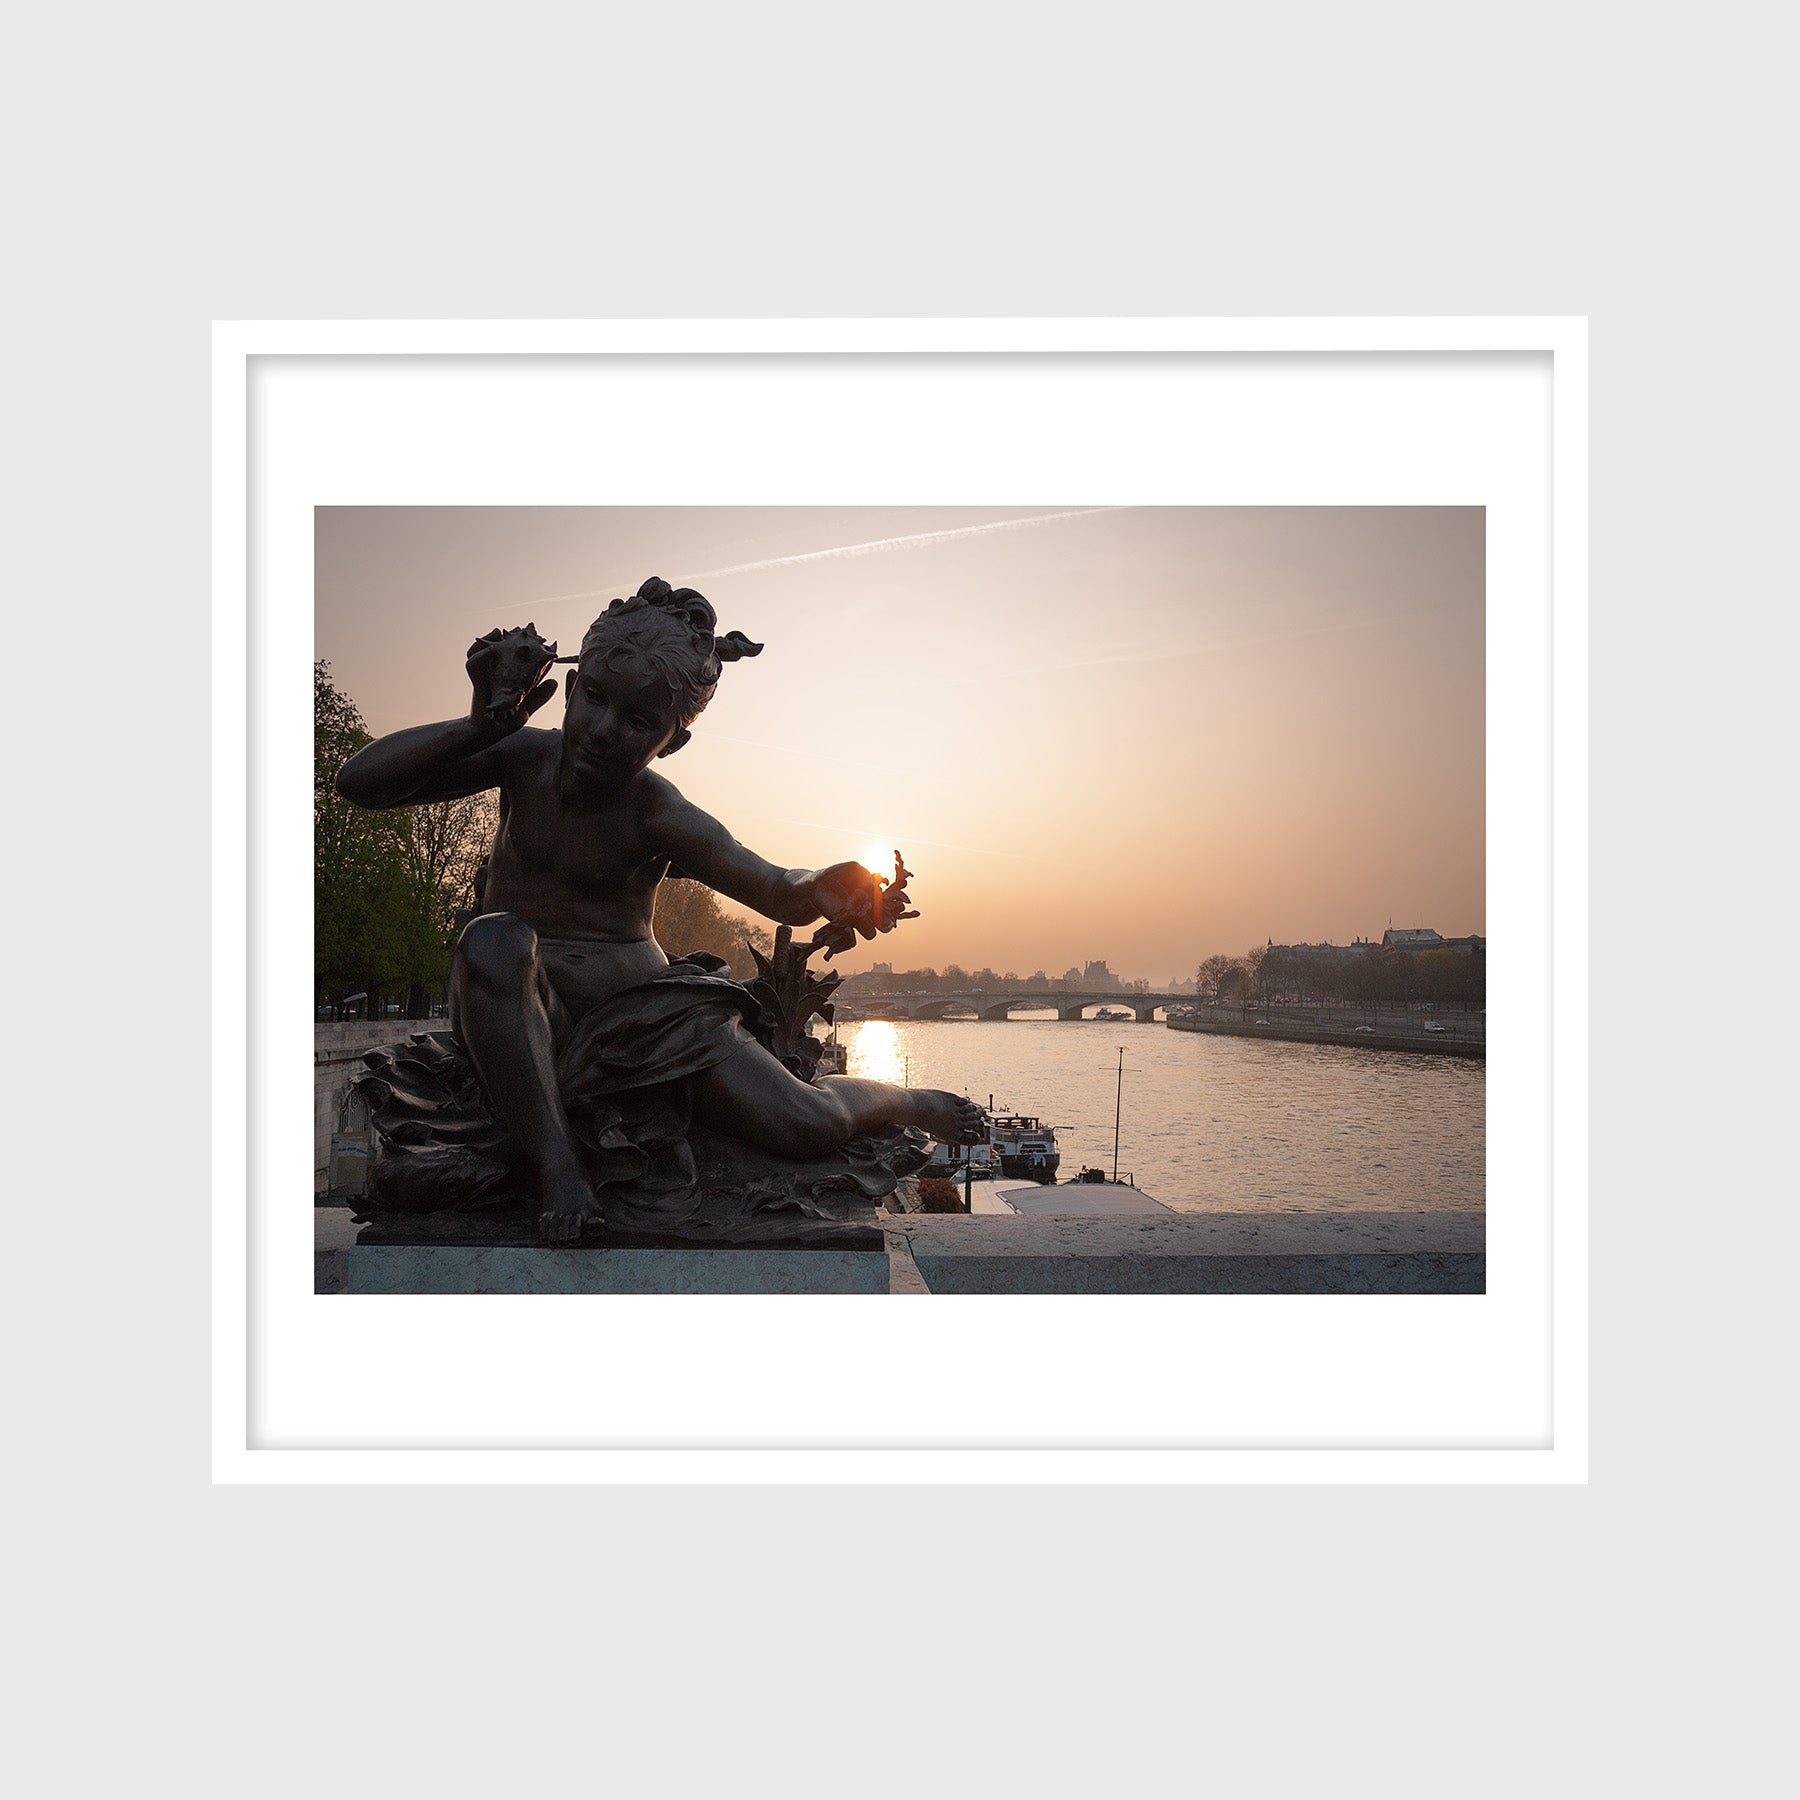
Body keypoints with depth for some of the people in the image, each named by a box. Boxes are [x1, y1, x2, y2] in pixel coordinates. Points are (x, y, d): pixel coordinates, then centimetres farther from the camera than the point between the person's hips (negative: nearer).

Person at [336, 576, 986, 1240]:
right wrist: (483, 722, -23)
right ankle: (555, 1163, -32)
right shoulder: (526, 757, -7)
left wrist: (824, 888, -50)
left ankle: (906, 1100, 20)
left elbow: (780, 892, -24)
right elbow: (358, 780, -9)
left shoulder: (661, 816, -14)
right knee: (494, 939, -36)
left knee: (807, 1126, -16)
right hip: (519, 1014, 2)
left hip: (638, 1008, -1)